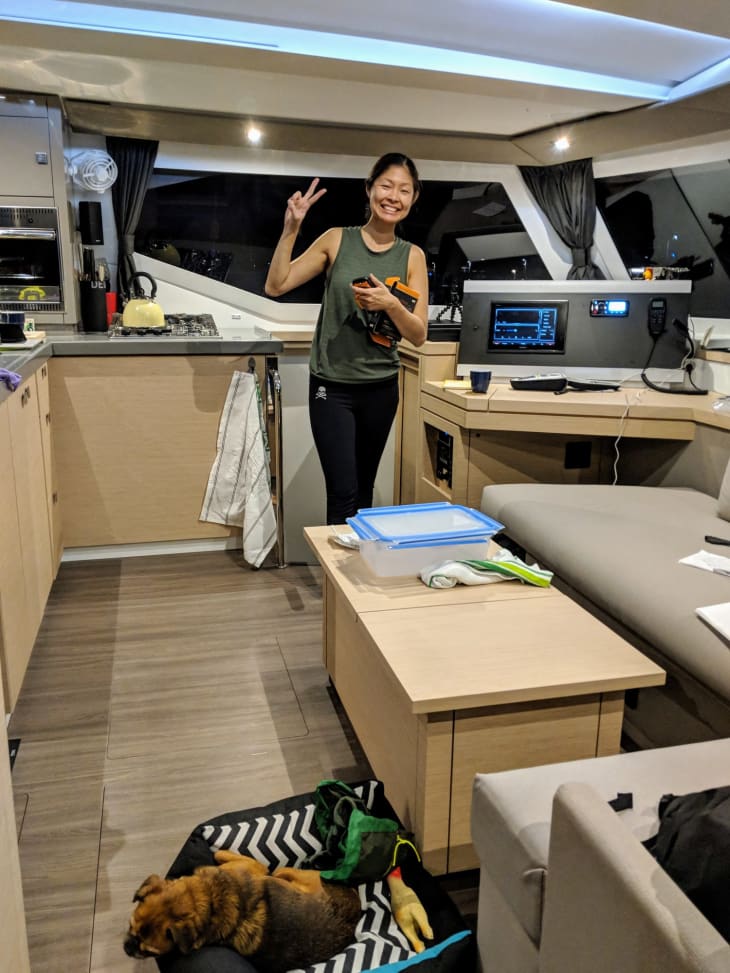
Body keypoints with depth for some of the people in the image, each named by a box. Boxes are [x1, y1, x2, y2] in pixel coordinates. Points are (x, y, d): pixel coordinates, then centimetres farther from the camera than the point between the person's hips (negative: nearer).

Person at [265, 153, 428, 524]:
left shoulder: (412, 256, 2)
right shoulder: (337, 240, -2)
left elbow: (419, 335, -2)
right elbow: (275, 286, -4)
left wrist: (390, 304, -20)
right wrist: (290, 230, -14)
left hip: (381, 388, 3)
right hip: (332, 386, -2)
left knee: (364, 488, 15)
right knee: (343, 493, -8)